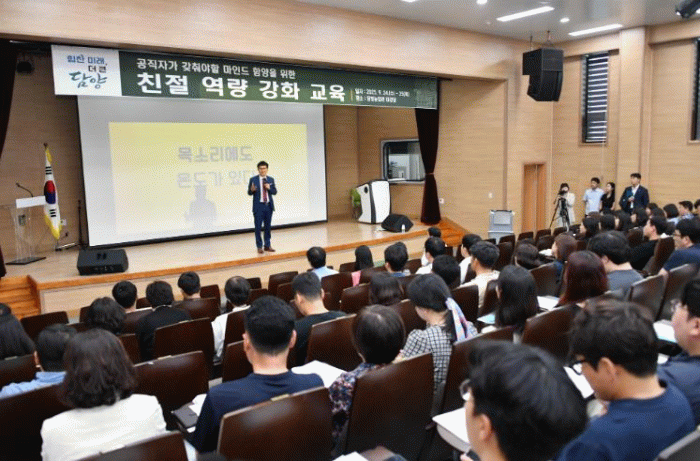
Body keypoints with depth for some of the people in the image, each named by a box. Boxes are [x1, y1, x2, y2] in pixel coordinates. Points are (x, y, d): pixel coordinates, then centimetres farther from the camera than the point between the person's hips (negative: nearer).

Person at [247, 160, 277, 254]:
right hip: (258, 206, -3)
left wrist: (269, 188, -11)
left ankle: (267, 245, 17)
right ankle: (259, 247, 7)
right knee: (258, 227, -2)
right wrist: (252, 190, -22)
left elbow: (275, 192, 8)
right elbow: (249, 193, -1)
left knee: (268, 226, 9)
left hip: (269, 206, 3)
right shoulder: (253, 179, -1)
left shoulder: (271, 179, 9)